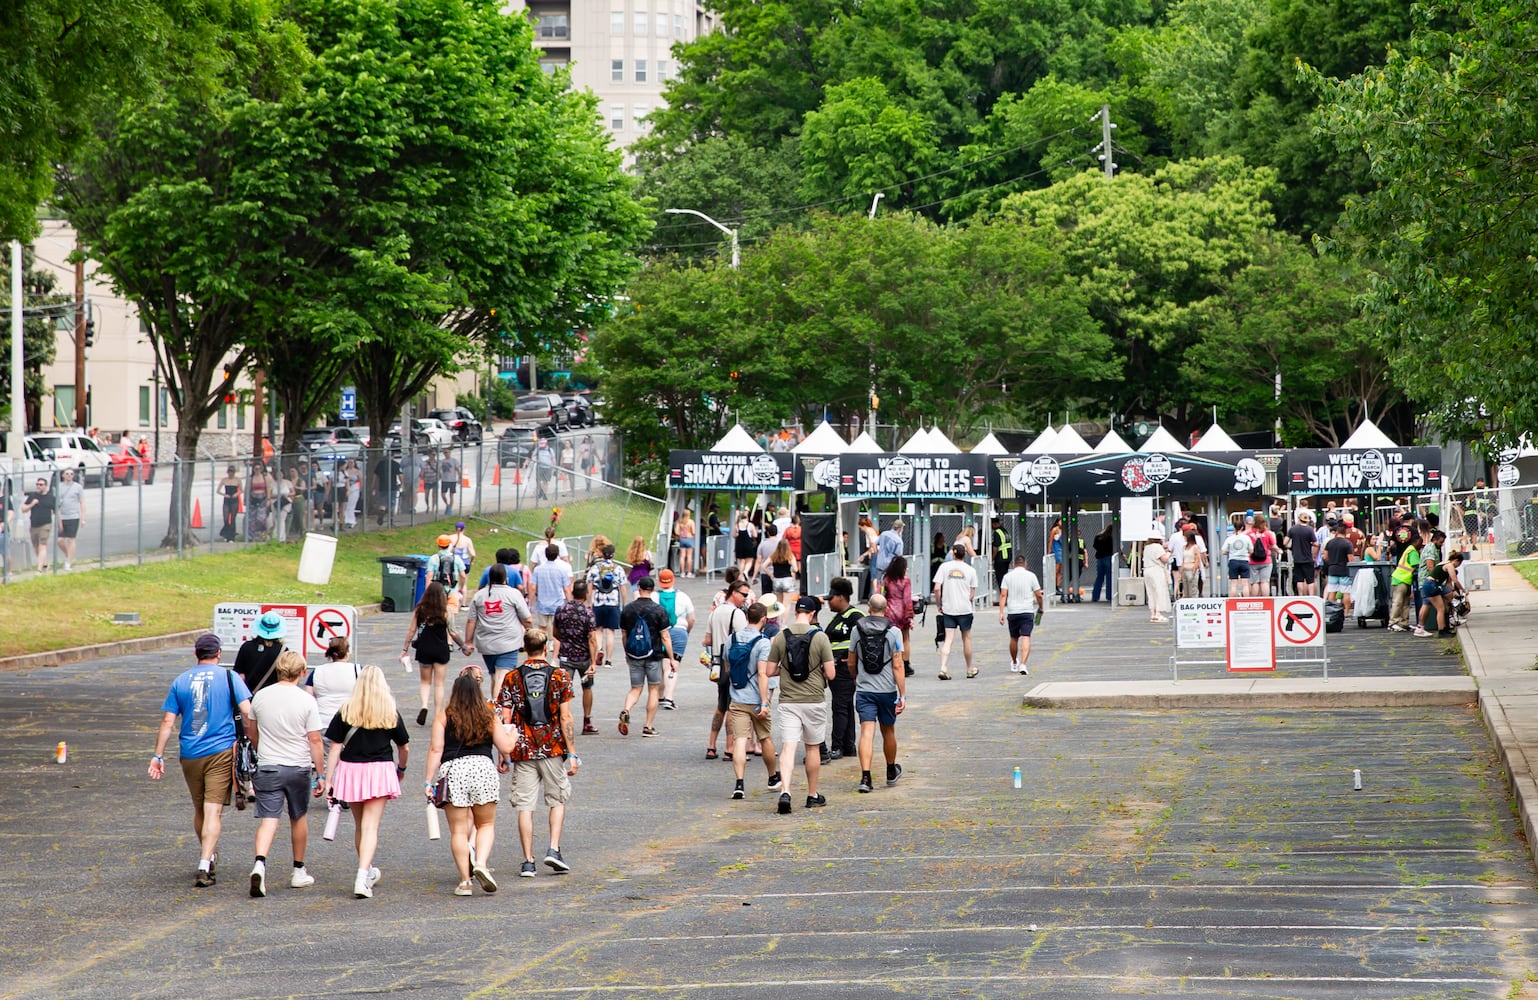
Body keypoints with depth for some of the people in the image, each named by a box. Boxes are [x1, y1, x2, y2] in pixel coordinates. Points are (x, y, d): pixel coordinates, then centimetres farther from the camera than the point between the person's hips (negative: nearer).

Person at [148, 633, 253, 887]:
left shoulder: (181, 681, 6)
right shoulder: (229, 677, -1)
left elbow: (168, 721, 3)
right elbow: (249, 713, -9)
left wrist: (158, 756, 5)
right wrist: (257, 746, -1)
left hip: (190, 755, 3)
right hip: (221, 752, -3)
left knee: (199, 810, 18)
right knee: (214, 811, -7)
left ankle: (207, 857, 34)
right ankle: (205, 866, -19)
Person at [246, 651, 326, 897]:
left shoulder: (261, 697, 0)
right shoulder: (307, 701, -9)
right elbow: (315, 740, -8)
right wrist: (321, 774, 1)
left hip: (267, 766, 1)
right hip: (299, 767, -1)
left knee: (268, 819, -4)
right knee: (299, 818, 17)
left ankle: (260, 864, -28)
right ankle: (299, 872, 27)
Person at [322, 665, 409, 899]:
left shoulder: (346, 713, -2)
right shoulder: (391, 714, -2)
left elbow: (335, 748, -4)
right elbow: (403, 748, 9)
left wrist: (328, 779, 1)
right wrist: (401, 768, 29)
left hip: (350, 770, 2)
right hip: (380, 772, -2)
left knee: (360, 825, 19)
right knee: (371, 827, -3)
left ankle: (367, 872, 36)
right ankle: (362, 877, -19)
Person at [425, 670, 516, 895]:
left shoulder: (443, 717, 4)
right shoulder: (488, 717, 9)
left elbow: (436, 750, -2)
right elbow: (506, 747, 10)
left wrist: (429, 781, 0)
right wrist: (512, 734, 32)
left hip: (453, 770, -1)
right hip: (483, 767, 1)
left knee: (458, 830, 4)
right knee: (486, 824, 15)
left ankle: (465, 880, 2)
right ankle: (481, 863, -9)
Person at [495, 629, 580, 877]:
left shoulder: (511, 679, -1)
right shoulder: (560, 676, -3)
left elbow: (505, 720, -2)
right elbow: (565, 718, -5)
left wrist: (503, 755, 5)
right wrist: (572, 754, -1)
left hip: (523, 751, 0)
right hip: (553, 749, 0)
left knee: (525, 806, 3)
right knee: (558, 800, 15)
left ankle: (528, 861, 1)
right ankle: (553, 849, 1)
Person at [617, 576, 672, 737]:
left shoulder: (627, 609, 0)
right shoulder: (658, 610, -9)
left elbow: (624, 635, 9)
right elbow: (665, 637, -8)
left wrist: (627, 654, 23)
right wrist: (671, 658, -1)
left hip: (634, 656, 2)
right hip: (654, 655, -2)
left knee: (635, 689, 12)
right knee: (653, 689, 9)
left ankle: (626, 711, -18)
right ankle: (648, 727, 9)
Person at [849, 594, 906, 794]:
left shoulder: (858, 630, -1)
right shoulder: (893, 632, -8)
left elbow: (851, 663, 9)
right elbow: (897, 666, -12)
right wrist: (903, 695, -10)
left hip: (864, 689, 1)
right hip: (887, 690, -1)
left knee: (867, 732, -5)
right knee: (888, 732, 16)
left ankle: (865, 776, -19)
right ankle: (891, 772, 35)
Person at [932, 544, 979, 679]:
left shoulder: (944, 567, -1)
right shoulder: (970, 570, 1)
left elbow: (937, 588, -7)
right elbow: (972, 594, 1)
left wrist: (939, 604, 4)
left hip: (948, 608, 0)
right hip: (965, 609, 0)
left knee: (948, 639, 0)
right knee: (966, 638, 14)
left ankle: (943, 668, -16)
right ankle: (970, 669, 26)